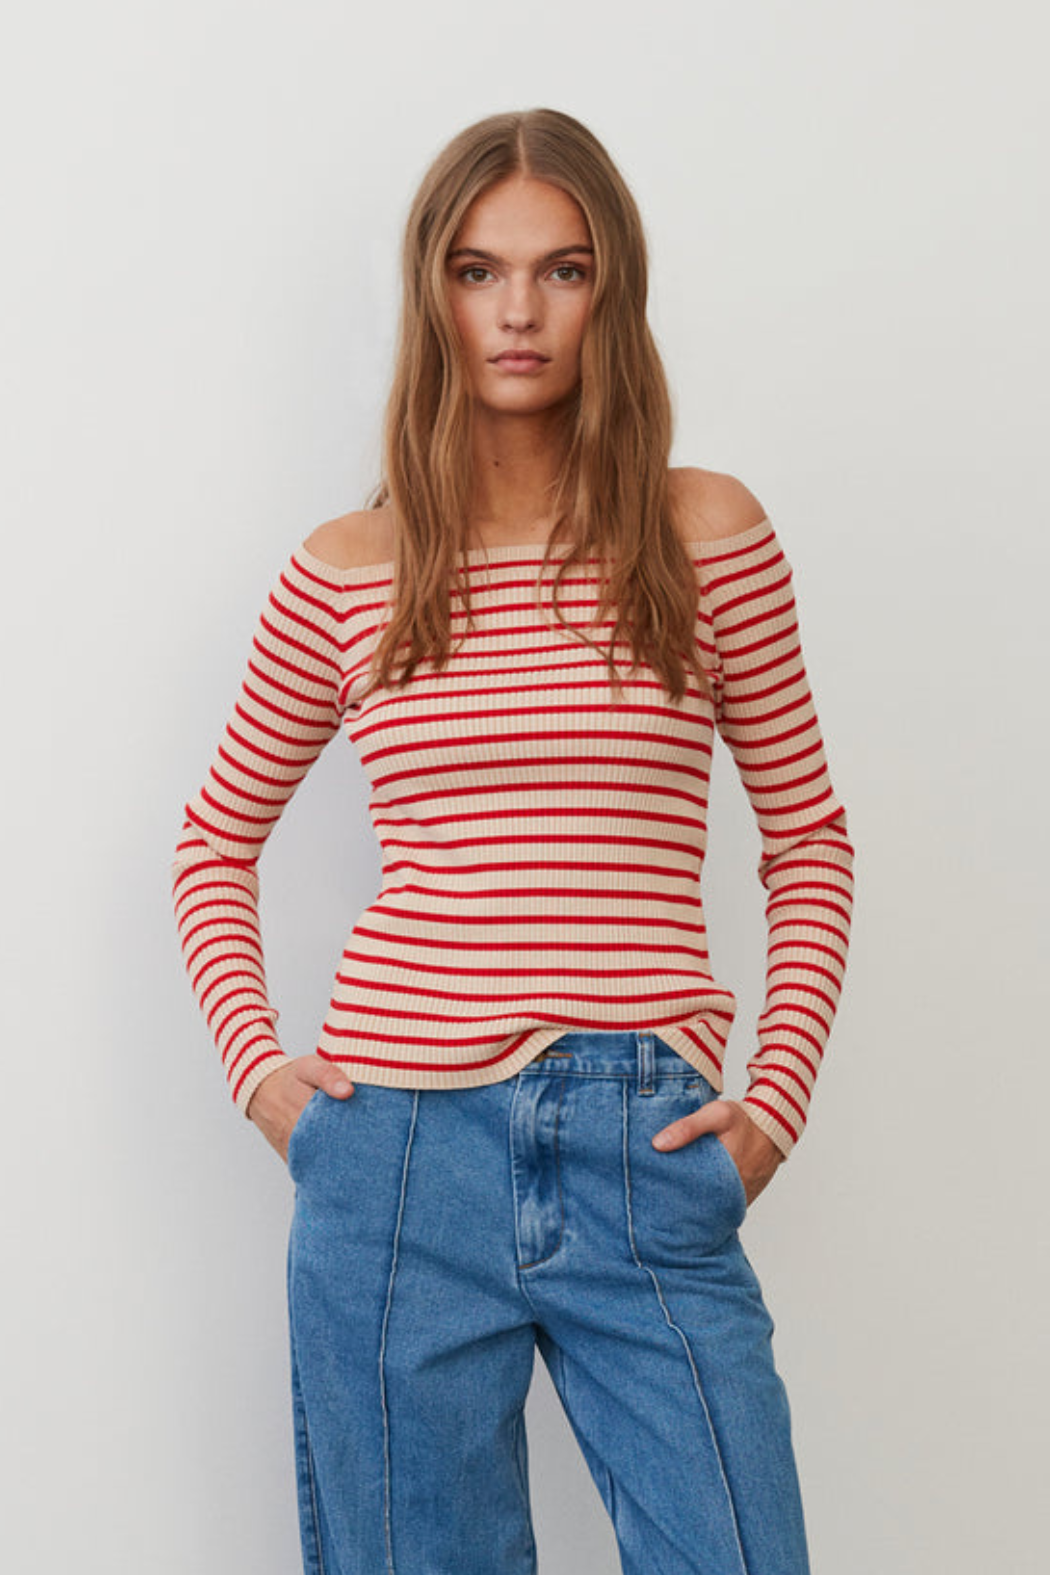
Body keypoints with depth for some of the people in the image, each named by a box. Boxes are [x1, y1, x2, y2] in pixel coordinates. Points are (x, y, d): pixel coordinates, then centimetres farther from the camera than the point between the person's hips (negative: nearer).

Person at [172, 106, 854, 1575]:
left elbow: (808, 832, 9)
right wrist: (257, 1066, 5)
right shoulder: (346, 573, 5)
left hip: (647, 1156, 0)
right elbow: (218, 840, 17)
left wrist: (777, 1096, 1)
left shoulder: (708, 533, 2)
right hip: (397, 1154, 1)